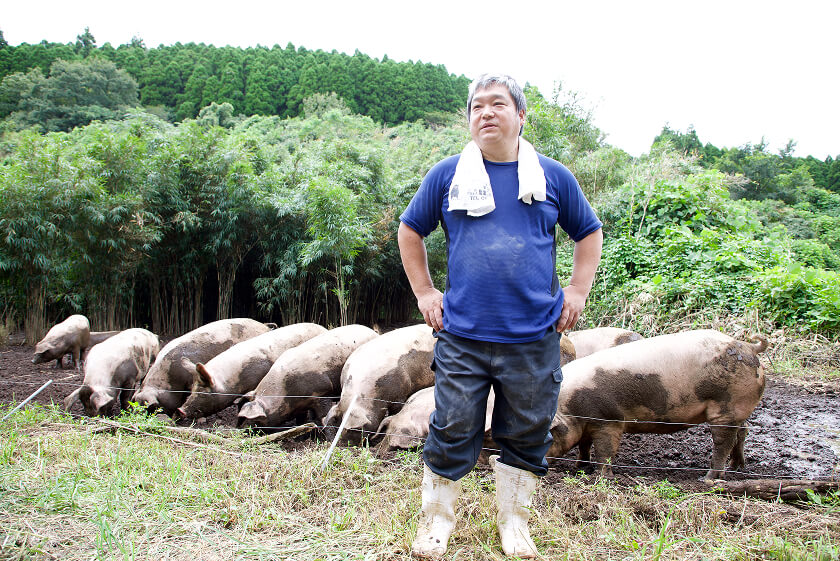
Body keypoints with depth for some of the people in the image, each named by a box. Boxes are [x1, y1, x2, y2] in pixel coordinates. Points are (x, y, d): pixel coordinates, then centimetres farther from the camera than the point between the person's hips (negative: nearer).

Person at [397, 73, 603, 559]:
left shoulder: (553, 177, 6)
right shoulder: (448, 175, 4)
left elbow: (590, 233, 18)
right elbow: (410, 230, 16)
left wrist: (578, 291, 8)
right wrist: (424, 291, 8)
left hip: (534, 339, 1)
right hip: (462, 336, -1)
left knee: (527, 434, 10)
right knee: (453, 431, 5)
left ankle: (514, 520, 29)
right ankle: (437, 518, 25)